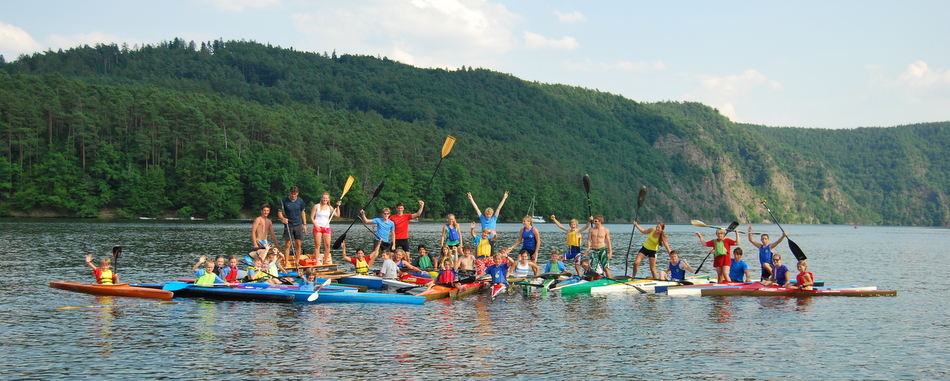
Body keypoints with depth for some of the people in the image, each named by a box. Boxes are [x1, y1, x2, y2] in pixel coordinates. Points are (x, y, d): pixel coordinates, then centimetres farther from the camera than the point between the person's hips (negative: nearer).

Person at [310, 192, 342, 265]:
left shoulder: (330, 208, 14)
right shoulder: (317, 206, 3)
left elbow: (337, 215, 9)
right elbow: (311, 217, 0)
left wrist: (338, 206, 3)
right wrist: (315, 225, -13)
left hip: (326, 228, 4)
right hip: (318, 227, -4)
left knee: (327, 245, -1)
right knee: (317, 245, -8)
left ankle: (325, 261, 9)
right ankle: (317, 262, -8)